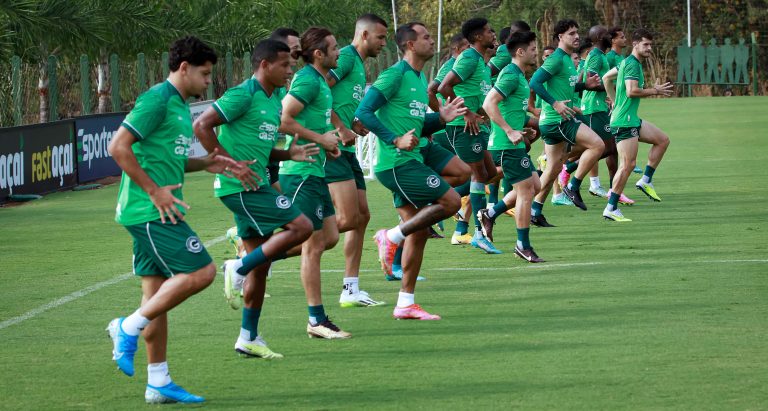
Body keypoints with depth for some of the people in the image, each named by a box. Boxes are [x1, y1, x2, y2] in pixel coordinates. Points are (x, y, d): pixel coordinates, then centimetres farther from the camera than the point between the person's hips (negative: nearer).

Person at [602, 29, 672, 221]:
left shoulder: (627, 62, 16)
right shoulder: (632, 64, -15)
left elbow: (606, 78, 26)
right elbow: (632, 91, -25)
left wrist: (615, 101, 26)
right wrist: (655, 91, -13)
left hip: (632, 119, 11)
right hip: (624, 122, -11)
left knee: (663, 139, 16)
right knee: (628, 164, -11)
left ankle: (646, 180, 14)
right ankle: (611, 209, -7)